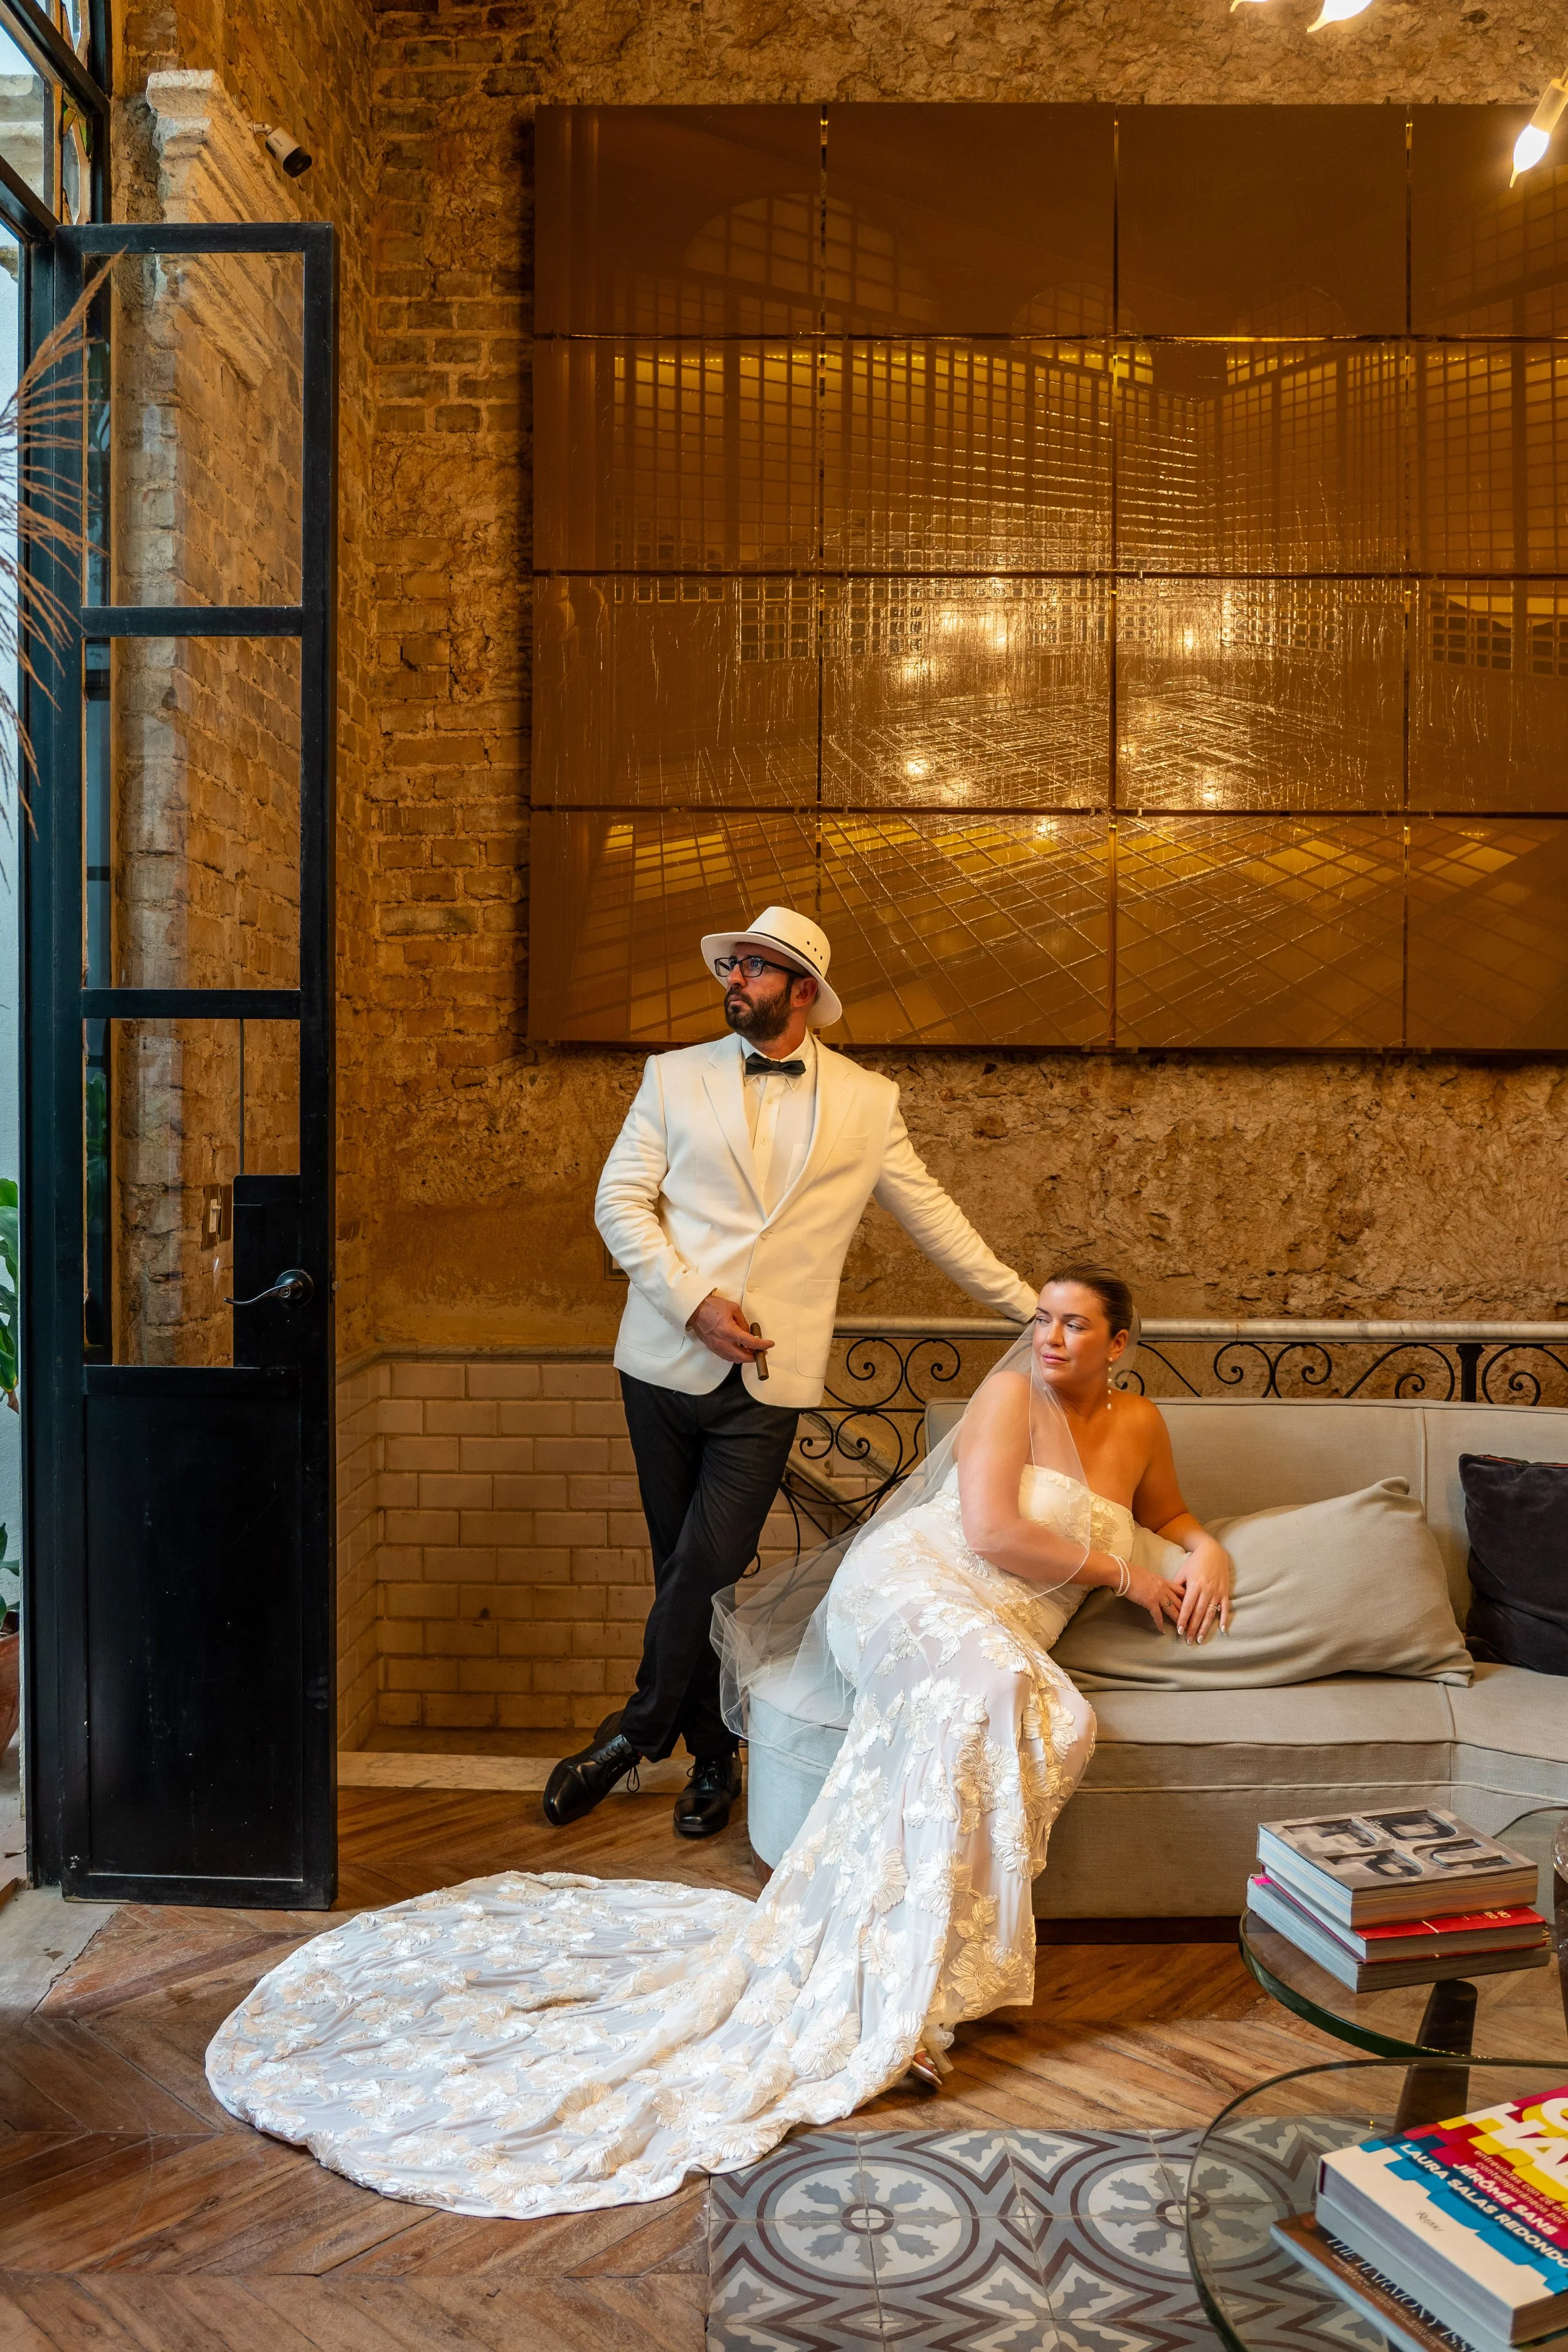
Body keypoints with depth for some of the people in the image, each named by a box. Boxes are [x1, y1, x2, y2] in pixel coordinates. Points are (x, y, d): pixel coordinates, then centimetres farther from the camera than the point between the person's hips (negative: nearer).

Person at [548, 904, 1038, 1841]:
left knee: (706, 1569, -8)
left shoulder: (868, 1102, 7)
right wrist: (694, 1303, -11)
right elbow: (621, 1201, 2)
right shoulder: (676, 1076, 7)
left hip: (767, 1379, -1)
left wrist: (1032, 1308, 14)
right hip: (667, 1363, 2)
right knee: (686, 1569, 9)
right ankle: (713, 1756, 26)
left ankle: (636, 1733, 14)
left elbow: (935, 1218, 13)